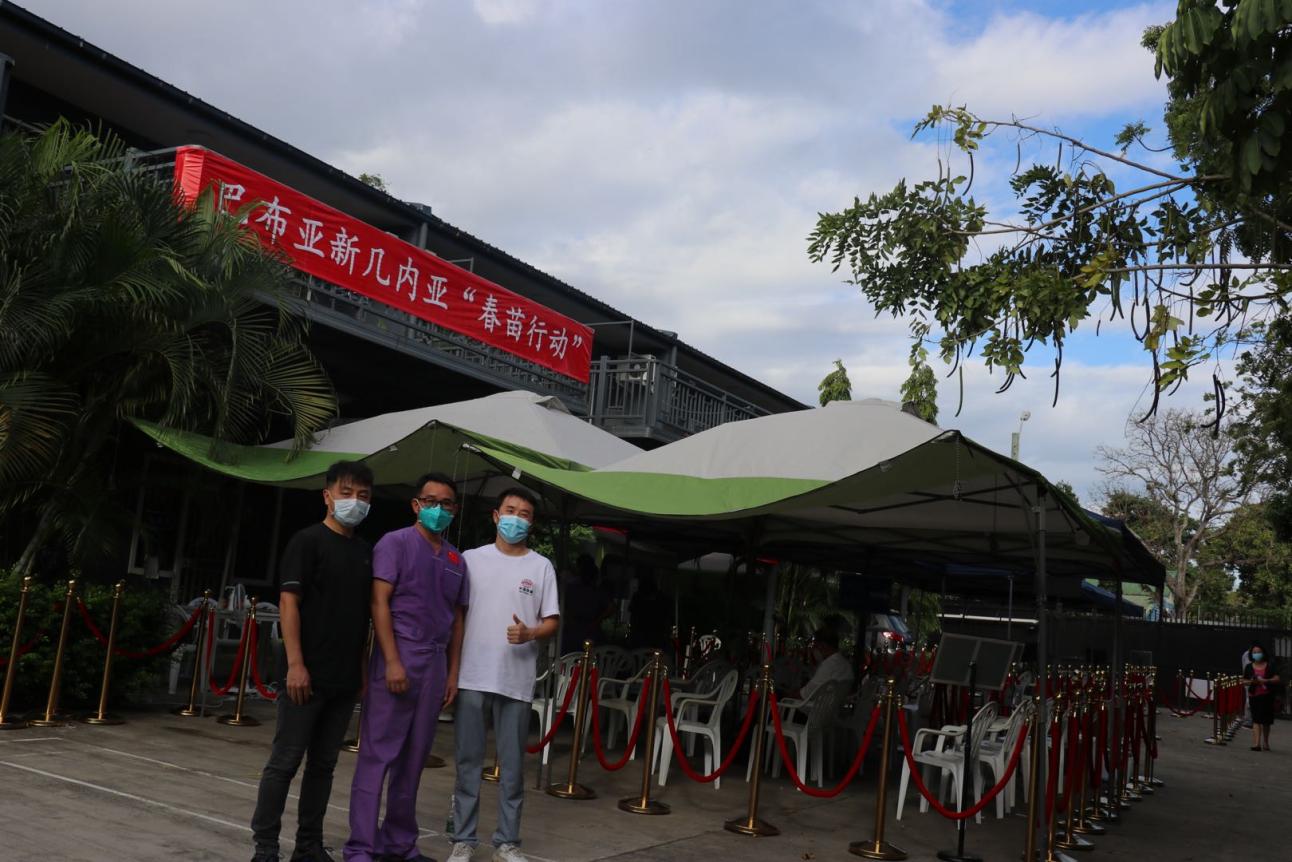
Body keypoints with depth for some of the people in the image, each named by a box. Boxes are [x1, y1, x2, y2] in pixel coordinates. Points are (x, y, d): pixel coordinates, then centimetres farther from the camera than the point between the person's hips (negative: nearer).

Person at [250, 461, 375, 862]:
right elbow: (288, 603, -10)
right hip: (308, 674, -6)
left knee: (323, 765, 12)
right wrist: (295, 663, -17)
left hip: (346, 679, 6)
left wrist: (365, 669, 13)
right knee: (284, 762, 0)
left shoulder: (366, 552, 13)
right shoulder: (308, 541, -5)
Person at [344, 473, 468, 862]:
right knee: (378, 754, -3)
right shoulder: (395, 543, -2)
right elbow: (379, 603, -9)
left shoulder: (456, 560, 15)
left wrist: (453, 672, 10)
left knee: (414, 759, 11)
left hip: (435, 663, 6)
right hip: (397, 658, -6)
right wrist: (393, 661, -17)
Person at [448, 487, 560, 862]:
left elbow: (552, 621, 4)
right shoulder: (471, 559, 6)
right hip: (471, 676, 0)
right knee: (468, 761, 6)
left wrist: (530, 634, -18)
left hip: (516, 680, 0)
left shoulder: (541, 567, 4)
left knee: (512, 765, 6)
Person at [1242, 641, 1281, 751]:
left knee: (1266, 721, 11)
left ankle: (1265, 742, 28)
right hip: (1254, 696, 0)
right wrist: (1251, 682, -15)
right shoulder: (1249, 667, 5)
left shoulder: (1270, 666, 2)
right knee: (1256, 719, -9)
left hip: (1267, 696, 0)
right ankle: (1256, 743, -17)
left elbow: (1277, 679, -5)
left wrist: (1265, 681, -19)